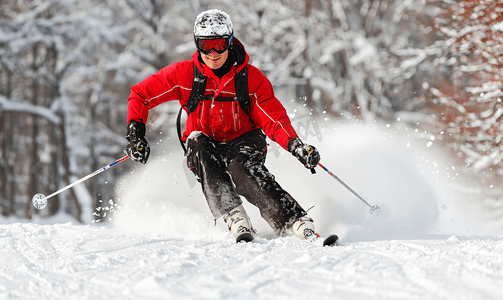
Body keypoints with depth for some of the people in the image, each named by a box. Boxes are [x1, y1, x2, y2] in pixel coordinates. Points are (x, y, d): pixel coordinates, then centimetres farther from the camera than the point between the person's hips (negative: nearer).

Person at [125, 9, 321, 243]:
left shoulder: (252, 78, -9)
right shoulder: (183, 74, -8)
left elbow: (274, 120, -11)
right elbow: (140, 95, -1)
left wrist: (296, 145, -29)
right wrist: (135, 135, -14)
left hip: (244, 141, -2)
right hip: (205, 146, 2)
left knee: (242, 167, -35)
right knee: (198, 141, -33)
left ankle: (295, 223, -45)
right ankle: (236, 220, -43)